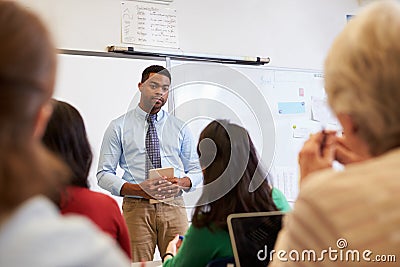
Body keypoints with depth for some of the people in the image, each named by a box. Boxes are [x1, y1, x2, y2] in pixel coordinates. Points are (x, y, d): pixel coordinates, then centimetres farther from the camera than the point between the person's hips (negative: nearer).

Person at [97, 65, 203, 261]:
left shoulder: (179, 128, 12)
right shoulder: (119, 127, 4)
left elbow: (196, 170, 14)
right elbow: (104, 174, -1)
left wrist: (181, 183, -10)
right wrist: (140, 190, -16)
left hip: (173, 206, 2)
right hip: (136, 208, -2)